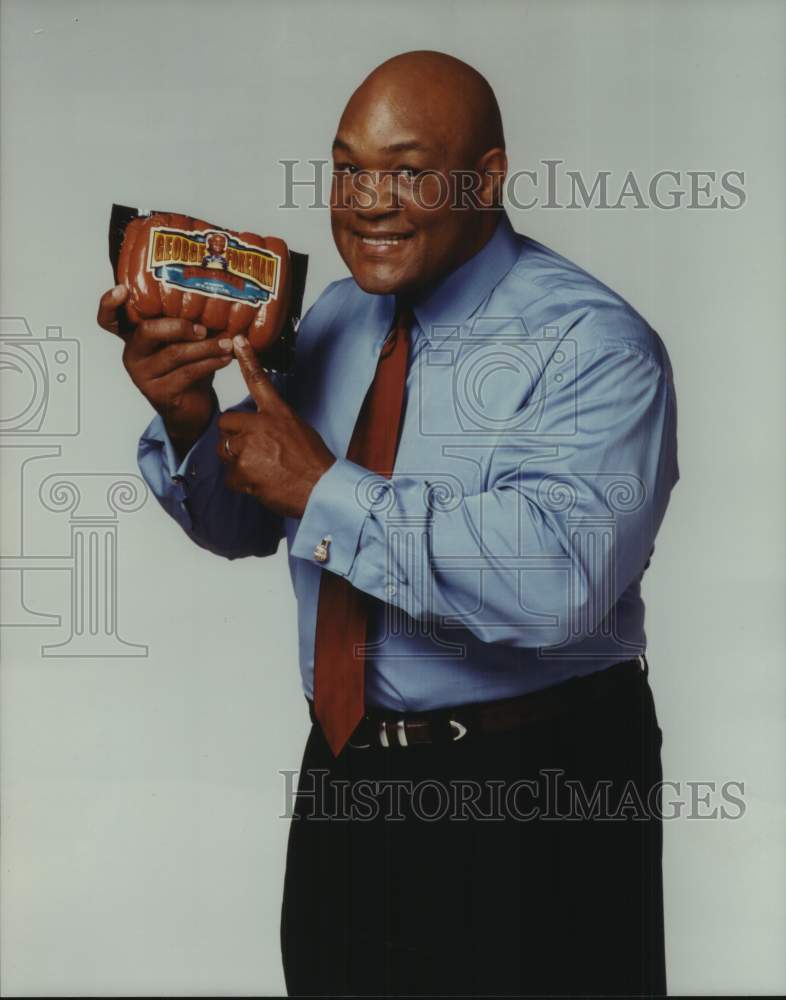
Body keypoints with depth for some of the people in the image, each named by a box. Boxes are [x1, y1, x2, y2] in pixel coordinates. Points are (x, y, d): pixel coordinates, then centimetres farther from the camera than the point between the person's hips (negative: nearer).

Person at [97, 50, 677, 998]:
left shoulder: (593, 345, -17)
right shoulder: (334, 316, 6)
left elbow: (559, 580, -32)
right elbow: (242, 525, 11)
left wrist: (324, 489, -26)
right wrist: (186, 420, -10)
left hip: (528, 800, -6)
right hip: (343, 771, 7)